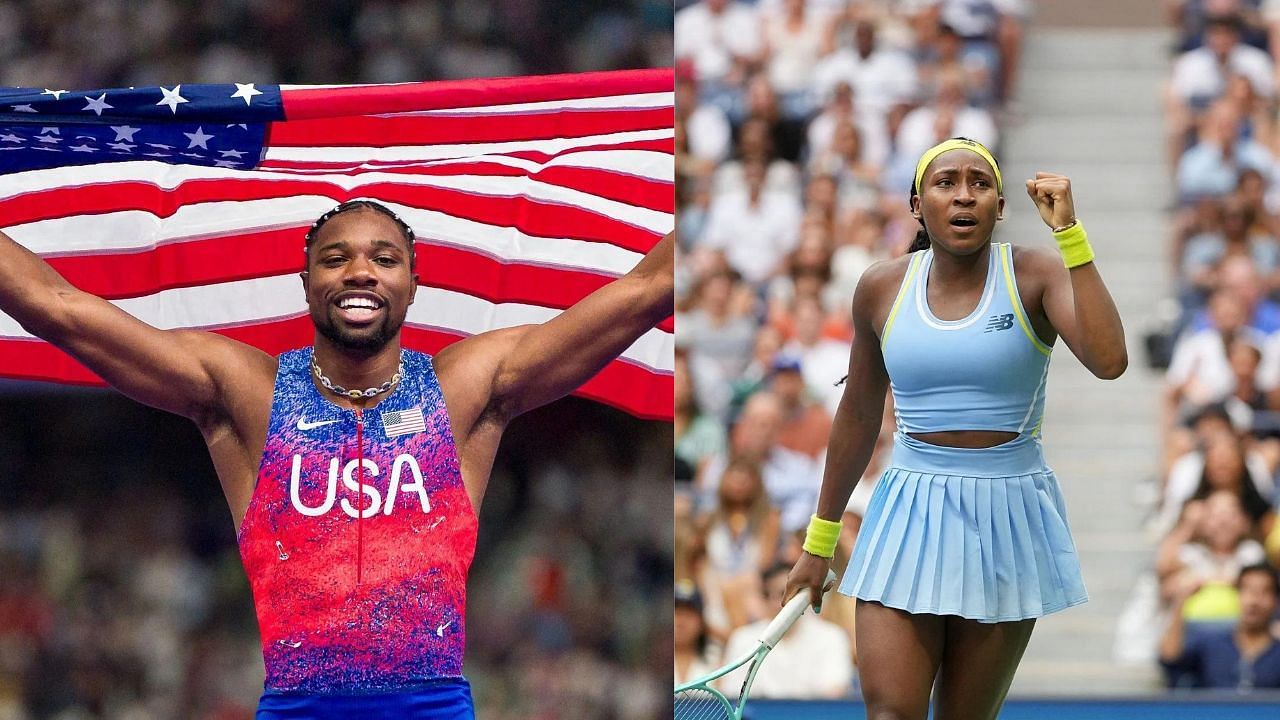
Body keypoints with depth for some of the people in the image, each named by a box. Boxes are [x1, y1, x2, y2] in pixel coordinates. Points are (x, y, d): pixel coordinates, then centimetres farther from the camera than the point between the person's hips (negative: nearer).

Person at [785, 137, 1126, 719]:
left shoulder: (1035, 276, -6)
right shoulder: (881, 289, 3)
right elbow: (858, 416, 15)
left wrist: (1068, 233, -25)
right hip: (910, 516, 1)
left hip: (1007, 516, -1)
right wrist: (820, 541, 19)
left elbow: (1108, 360, -24)